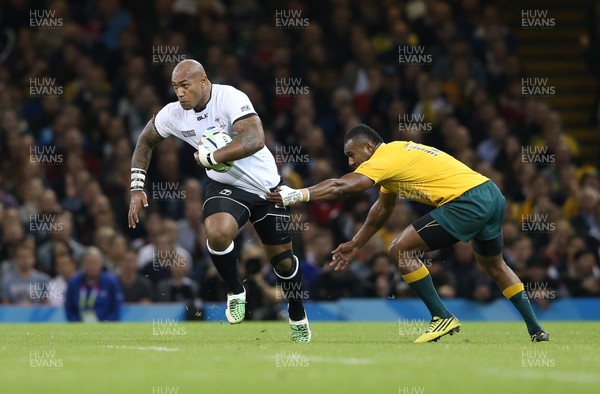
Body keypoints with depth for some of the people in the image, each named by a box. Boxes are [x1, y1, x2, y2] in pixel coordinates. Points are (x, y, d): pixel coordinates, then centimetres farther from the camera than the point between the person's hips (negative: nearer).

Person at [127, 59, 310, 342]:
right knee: (218, 233, -31)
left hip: (266, 186, -2)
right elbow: (145, 141, 8)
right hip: (225, 186, 2)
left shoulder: (230, 98, -26)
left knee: (282, 260, 9)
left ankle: (298, 318, 37)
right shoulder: (173, 114, -10)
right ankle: (235, 293, -4)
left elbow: (255, 140, -39)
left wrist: (209, 157, -34)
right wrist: (137, 188, 0)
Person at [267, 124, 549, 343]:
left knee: (401, 251, -5)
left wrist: (296, 195, -17)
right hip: (491, 193, 10)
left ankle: (442, 318, -2)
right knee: (493, 264, 31)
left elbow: (341, 187, -18)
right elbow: (382, 209, 31)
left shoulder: (386, 158, -7)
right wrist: (355, 244, 33)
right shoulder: (396, 154, 22)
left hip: (467, 201, -10)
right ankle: (536, 329, 32)